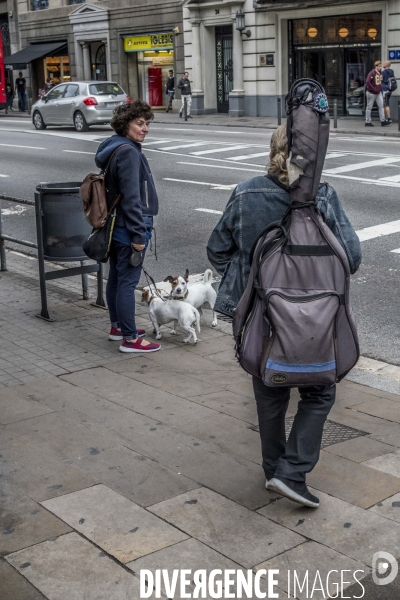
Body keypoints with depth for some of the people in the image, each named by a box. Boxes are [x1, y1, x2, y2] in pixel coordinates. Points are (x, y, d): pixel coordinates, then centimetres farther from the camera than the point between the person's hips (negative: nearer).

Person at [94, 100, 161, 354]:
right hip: (129, 228, -10)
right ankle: (130, 339, 0)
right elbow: (131, 198, -23)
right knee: (128, 281, -6)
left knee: (116, 277, 18)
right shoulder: (128, 153, -18)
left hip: (116, 227, 10)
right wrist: (138, 235, -21)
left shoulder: (112, 147, 12)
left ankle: (118, 326, 31)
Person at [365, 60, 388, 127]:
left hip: (378, 93, 7)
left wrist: (380, 89, 13)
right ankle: (367, 122, 9)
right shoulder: (372, 73, -16)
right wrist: (373, 89, -22)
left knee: (381, 106, -1)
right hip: (371, 93, -7)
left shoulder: (380, 73, 8)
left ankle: (383, 121, -2)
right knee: (369, 107, 2)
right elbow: (367, 82, -26)